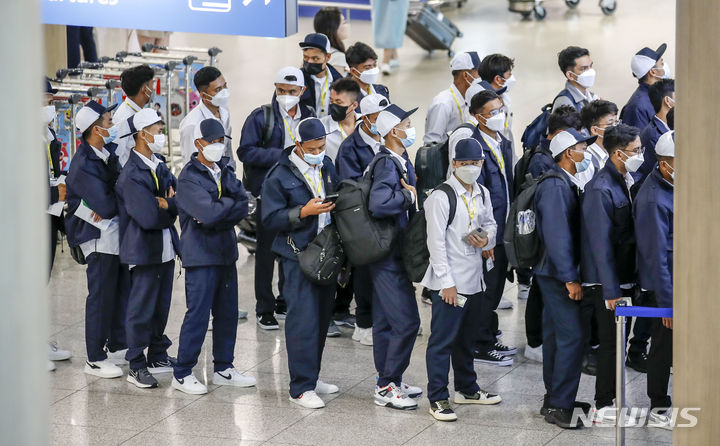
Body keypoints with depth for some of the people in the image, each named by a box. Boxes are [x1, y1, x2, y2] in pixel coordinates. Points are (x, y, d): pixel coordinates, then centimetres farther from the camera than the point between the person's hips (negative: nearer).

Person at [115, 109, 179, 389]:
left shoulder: (159, 166, 9)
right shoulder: (131, 175, -19)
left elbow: (178, 194, 1)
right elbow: (150, 218, -24)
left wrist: (166, 204, -20)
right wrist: (171, 206, -6)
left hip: (166, 247, 8)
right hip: (145, 250, -8)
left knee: (161, 305, 17)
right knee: (141, 308, -1)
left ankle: (157, 356, 30)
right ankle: (136, 367, 6)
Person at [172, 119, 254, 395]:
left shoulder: (225, 171, 11)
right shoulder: (189, 178, -12)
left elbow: (242, 208, -1)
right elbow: (208, 213, -24)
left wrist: (217, 213, -16)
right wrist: (229, 203, -7)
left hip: (226, 253, 7)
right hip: (201, 256, -7)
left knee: (228, 313, 12)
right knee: (198, 314, -6)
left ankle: (223, 369, 23)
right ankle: (182, 374, 3)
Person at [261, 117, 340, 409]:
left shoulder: (327, 166, 10)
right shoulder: (280, 176, -9)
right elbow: (270, 219, -11)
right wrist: (304, 212, -21)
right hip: (298, 256, -7)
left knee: (322, 317, 12)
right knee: (303, 319, -9)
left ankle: (311, 378, 24)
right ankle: (301, 387, -6)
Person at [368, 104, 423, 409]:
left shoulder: (401, 161, 13)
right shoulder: (387, 164, -18)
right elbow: (379, 203, -32)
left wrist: (410, 193, -2)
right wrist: (409, 196, -20)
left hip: (391, 254, 10)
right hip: (389, 255, -10)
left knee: (385, 321, 16)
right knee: (406, 321, -9)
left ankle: (387, 382, 25)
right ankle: (387, 387, -3)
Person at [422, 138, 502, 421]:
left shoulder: (482, 194, 9)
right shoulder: (441, 197, -13)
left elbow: (490, 224, 24)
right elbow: (436, 242, -15)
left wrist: (487, 239, -1)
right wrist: (447, 282, -17)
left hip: (474, 279, 8)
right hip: (450, 281, -7)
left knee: (466, 337, 20)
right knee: (442, 340, -4)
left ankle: (467, 389, 33)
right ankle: (438, 399, -1)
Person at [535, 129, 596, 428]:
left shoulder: (567, 184, 14)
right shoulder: (555, 186, -17)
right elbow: (557, 234, -22)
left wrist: (571, 274, 14)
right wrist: (570, 278, -23)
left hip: (557, 275, 10)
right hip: (558, 274, -10)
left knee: (556, 336, 14)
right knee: (573, 336, -11)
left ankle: (555, 400, 22)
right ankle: (559, 406, -7)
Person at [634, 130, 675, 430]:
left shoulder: (675, 187, 3)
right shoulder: (653, 199, -25)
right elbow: (656, 255, -23)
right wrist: (667, 303, -22)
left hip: (681, 279, 8)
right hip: (665, 282, -8)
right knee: (664, 343, 4)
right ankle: (659, 409, 17)